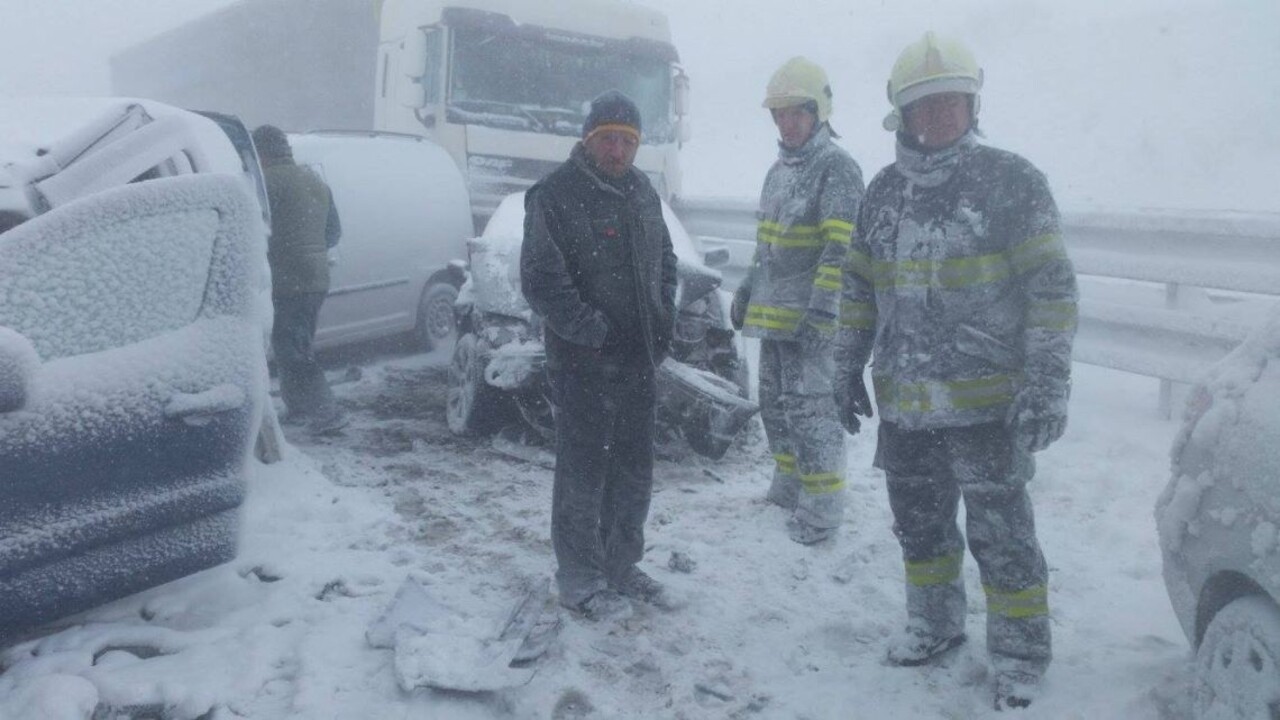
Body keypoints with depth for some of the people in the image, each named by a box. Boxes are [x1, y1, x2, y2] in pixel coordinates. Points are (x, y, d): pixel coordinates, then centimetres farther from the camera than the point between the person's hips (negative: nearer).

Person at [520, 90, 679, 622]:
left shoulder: (641, 191, 11)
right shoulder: (555, 194, -12)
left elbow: (665, 257, 22)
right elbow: (541, 280, -17)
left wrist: (664, 316, 7)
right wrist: (593, 331, -18)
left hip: (641, 360, 8)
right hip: (585, 364, -7)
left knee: (633, 471, 16)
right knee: (584, 473, 2)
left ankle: (620, 566, 32)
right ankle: (579, 580, 16)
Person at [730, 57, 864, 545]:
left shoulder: (837, 167, -12)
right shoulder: (778, 169, 16)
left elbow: (841, 248, -19)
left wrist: (821, 311, -24)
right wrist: (747, 289, 21)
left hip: (811, 316, -9)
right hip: (773, 312, 9)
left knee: (809, 407, -6)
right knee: (775, 402, 16)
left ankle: (822, 508, 5)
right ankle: (789, 487, 32)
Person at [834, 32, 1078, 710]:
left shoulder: (1012, 181, -8)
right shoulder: (884, 190, 8)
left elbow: (1052, 287, -10)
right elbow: (859, 286, 16)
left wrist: (1048, 384, -16)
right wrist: (849, 368, 13)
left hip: (986, 404, -5)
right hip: (903, 402, 5)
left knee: (999, 535, 2)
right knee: (918, 522, 17)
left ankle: (1020, 655, 20)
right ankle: (934, 625, 38)